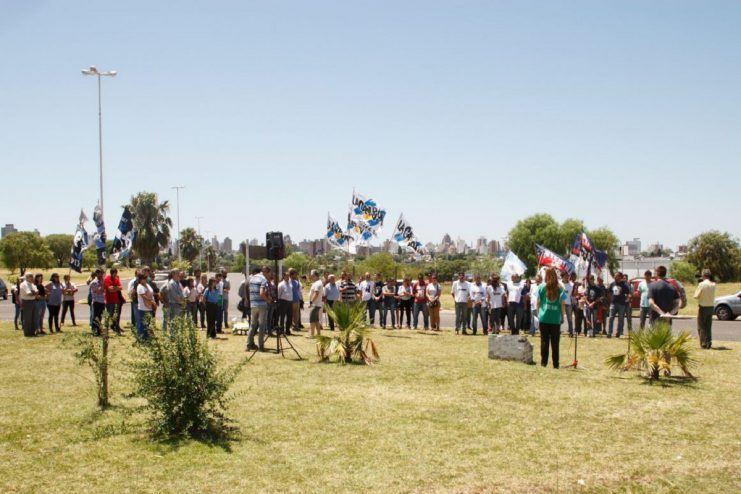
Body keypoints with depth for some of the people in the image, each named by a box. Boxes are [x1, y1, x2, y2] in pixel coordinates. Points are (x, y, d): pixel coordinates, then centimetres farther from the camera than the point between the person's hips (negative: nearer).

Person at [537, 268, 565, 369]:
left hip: (543, 318, 0)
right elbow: (563, 304, -1)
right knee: (555, 342, 6)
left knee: (544, 341, 6)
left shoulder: (541, 287, -2)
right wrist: (562, 316, 8)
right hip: (556, 319, 0)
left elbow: (538, 303, 2)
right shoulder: (559, 288, -1)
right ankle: (555, 363, 7)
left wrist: (538, 313, 14)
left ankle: (544, 362, 6)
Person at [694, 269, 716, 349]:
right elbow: (712, 295, 13)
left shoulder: (701, 284, -16)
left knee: (701, 326, 3)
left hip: (703, 307, -5)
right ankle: (709, 343, 14)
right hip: (711, 306, 5)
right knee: (709, 326, 14)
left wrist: (697, 288, 1)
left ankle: (704, 343, 0)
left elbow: (696, 296, -12)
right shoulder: (713, 285, 2)